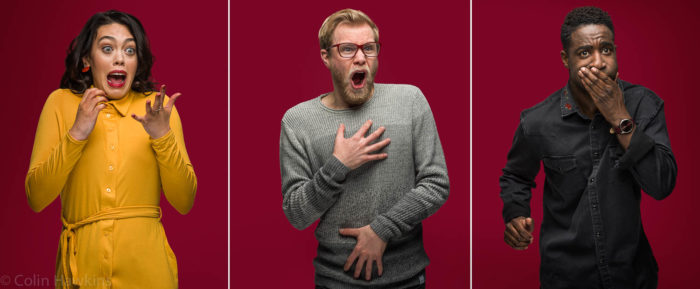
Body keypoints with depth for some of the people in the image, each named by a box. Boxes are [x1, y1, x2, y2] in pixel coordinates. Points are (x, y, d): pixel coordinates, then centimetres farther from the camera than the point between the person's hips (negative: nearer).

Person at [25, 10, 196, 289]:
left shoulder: (157, 106, 1)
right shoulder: (61, 102, 1)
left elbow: (184, 202, -5)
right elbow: (36, 199, -5)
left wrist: (162, 135, -17)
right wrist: (76, 134, -16)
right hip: (82, 264, 0)